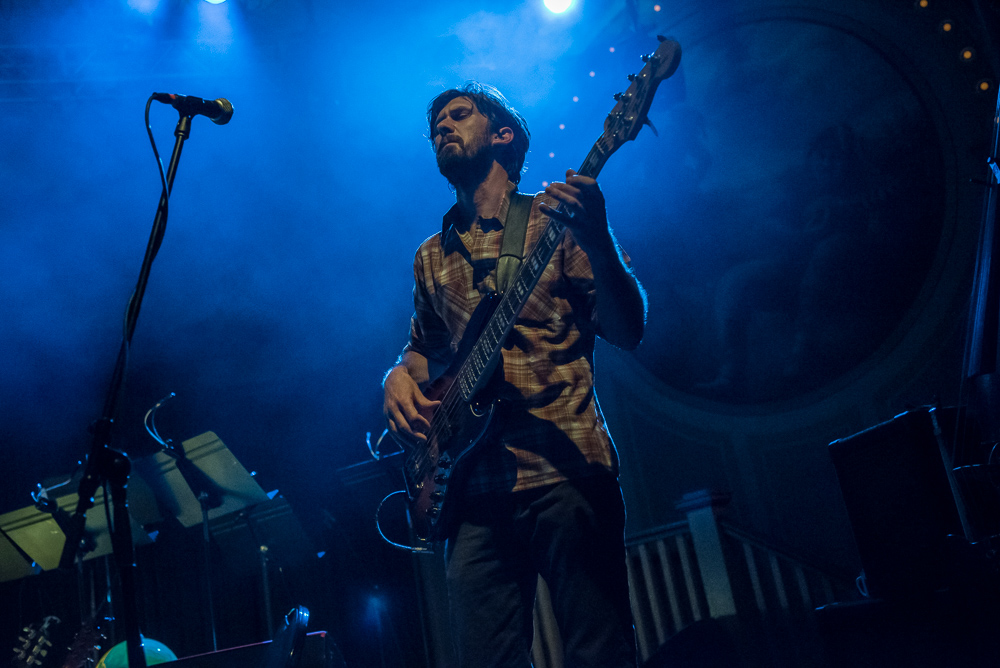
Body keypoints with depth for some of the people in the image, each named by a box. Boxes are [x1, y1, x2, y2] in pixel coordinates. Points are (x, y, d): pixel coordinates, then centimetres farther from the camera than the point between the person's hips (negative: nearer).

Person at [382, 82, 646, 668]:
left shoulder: (554, 218, 6)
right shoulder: (432, 256, 21)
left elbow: (628, 331, -4)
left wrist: (597, 241, -22)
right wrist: (400, 377, 6)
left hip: (566, 470, -4)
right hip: (473, 486, 4)